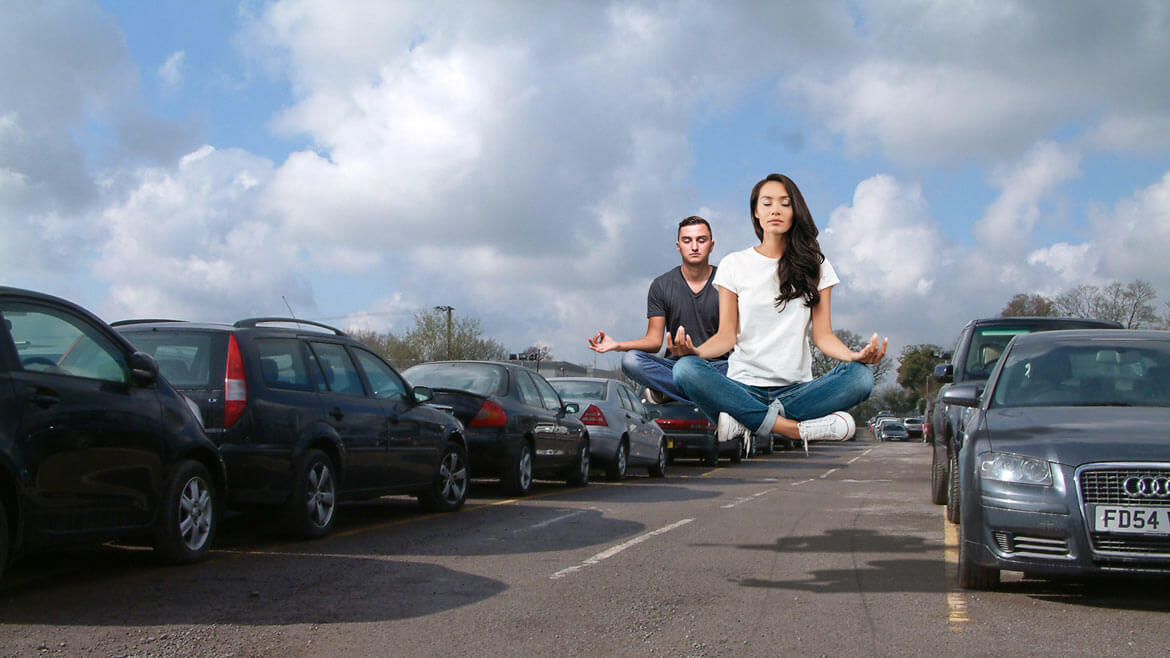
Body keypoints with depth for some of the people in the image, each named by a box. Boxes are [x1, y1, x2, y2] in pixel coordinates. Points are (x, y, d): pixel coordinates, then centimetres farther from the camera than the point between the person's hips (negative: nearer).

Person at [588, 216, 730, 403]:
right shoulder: (661, 286, 7)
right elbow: (654, 340, 3)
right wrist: (617, 345, -14)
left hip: (717, 365, -1)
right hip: (675, 364, 2)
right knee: (630, 360, -27)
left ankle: (666, 391, -28)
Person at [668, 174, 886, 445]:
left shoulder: (815, 265, 12)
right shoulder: (734, 265, 10)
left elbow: (822, 334, 5)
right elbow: (727, 334, 4)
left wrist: (853, 355, -17)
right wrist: (696, 351, -19)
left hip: (797, 388, 1)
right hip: (744, 386, -1)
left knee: (860, 377, -29)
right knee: (685, 369, -32)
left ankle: (747, 420, -27)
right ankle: (797, 429, -31)